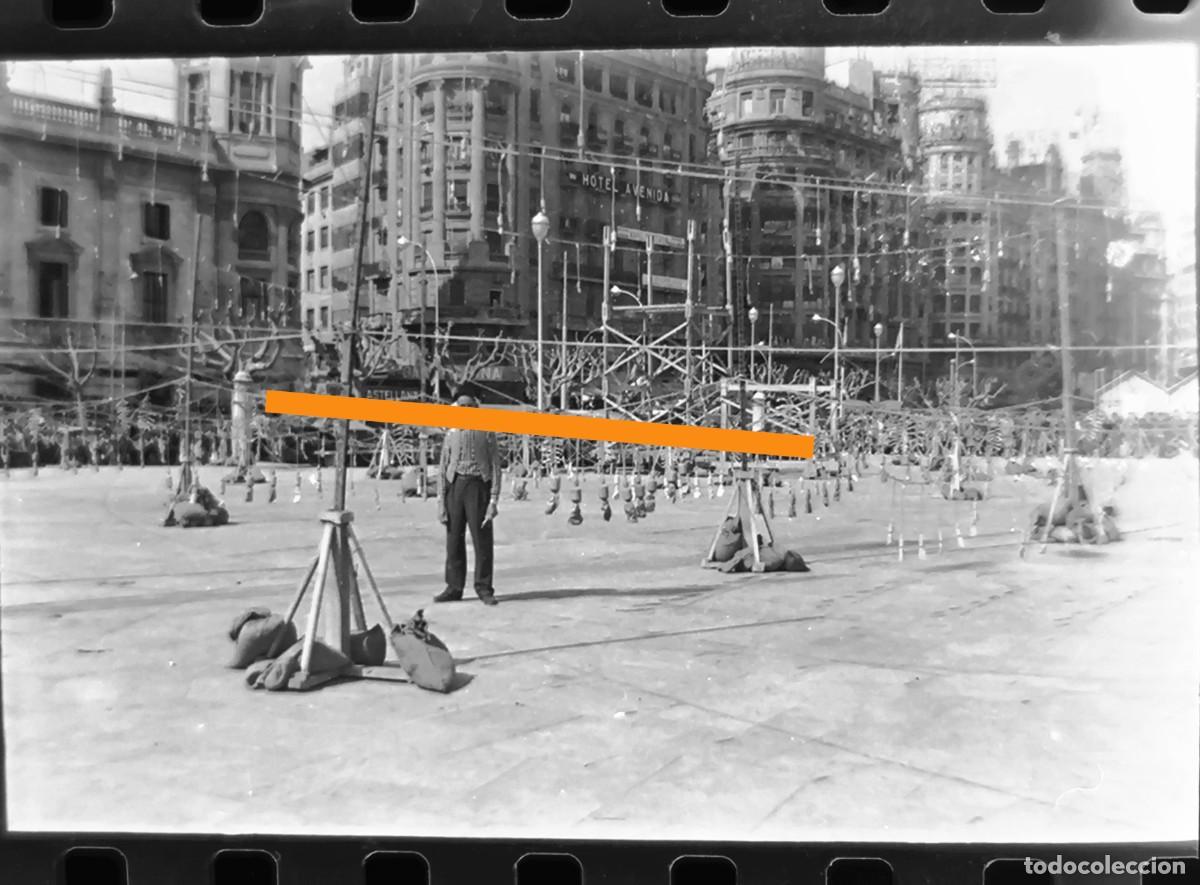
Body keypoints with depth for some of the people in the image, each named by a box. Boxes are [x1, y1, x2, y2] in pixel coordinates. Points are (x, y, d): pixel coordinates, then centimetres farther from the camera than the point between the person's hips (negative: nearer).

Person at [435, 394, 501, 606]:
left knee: (482, 539, -2)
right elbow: (443, 469, 11)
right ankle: (454, 587, 17)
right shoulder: (451, 434, 11)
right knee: (454, 538, 6)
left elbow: (495, 467, 1)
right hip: (454, 485, 3)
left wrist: (494, 500, -8)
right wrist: (441, 500, 3)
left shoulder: (486, 433, 3)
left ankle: (484, 588, 10)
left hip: (477, 485, -3)